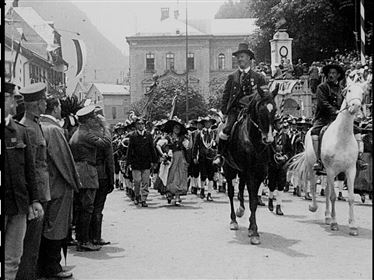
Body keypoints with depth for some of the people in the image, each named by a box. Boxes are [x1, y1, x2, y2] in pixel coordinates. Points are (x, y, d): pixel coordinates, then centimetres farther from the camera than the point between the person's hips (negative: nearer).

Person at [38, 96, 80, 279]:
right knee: (56, 227, 0)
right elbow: (63, 159, -16)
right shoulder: (54, 129, -16)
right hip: (58, 187, -8)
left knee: (44, 227, 14)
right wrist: (74, 183, -5)